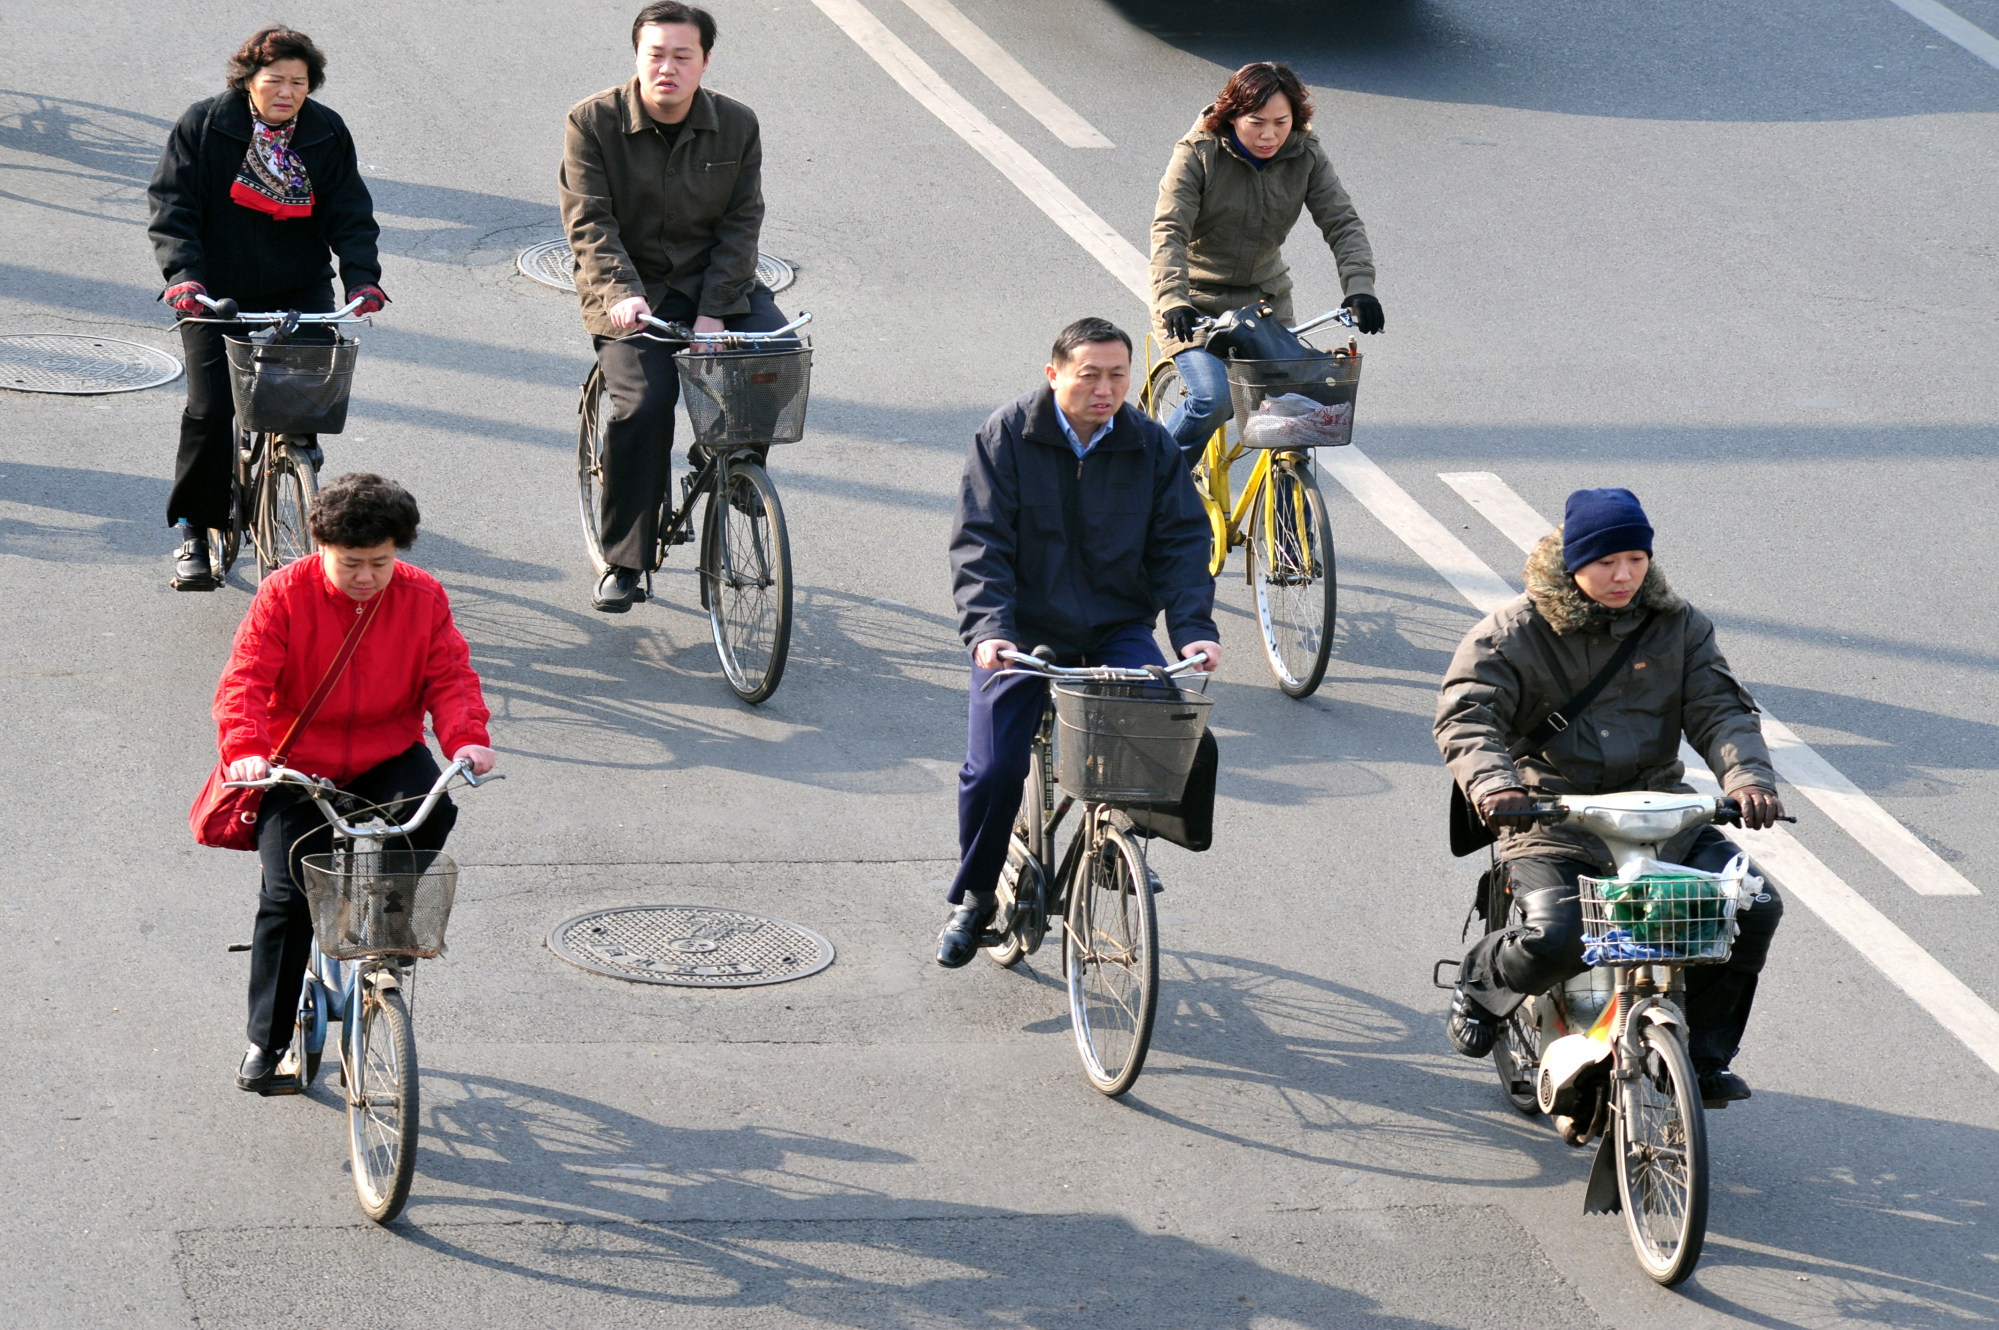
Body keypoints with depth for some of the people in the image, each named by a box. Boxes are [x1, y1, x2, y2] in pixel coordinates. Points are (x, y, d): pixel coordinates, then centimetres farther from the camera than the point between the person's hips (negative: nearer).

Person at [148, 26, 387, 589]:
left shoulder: (327, 134, -1)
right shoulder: (203, 126, -7)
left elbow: (350, 215, -1)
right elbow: (172, 207, -10)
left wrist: (361, 278, -18)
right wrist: (184, 274, -25)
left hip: (301, 289, 2)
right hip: (218, 295, -2)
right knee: (209, 409, -9)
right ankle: (194, 531, 4)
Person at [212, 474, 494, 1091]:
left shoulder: (423, 597, -2)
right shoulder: (284, 595, -9)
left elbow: (450, 675, -3)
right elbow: (246, 680, -14)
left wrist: (466, 736, -23)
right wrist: (245, 748, -32)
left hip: (387, 756, 2)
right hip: (298, 767, -1)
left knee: (429, 808, -32)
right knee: (287, 896, -14)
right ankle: (266, 1040, 0)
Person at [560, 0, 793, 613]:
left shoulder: (737, 126, 0)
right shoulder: (594, 122, -7)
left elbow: (740, 224, -1)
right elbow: (589, 222, -13)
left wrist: (713, 313, -14)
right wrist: (622, 292, -31)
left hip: (715, 285, 3)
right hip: (631, 292, -3)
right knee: (643, 403, -24)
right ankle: (622, 562, -10)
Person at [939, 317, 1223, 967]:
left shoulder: (1151, 447, 1)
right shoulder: (1006, 437, -7)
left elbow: (1182, 542, 1)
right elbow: (980, 542, -12)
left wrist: (1194, 629, -15)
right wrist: (989, 629, -27)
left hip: (1117, 627, 2)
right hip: (1024, 630, -2)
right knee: (993, 771, -14)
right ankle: (974, 898, 11)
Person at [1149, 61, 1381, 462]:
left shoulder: (1306, 155, -7)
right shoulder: (1199, 153, -17)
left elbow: (1342, 222, -10)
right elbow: (1169, 231, -24)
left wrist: (1360, 288, -27)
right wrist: (1172, 301, -40)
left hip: (1265, 295, 4)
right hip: (1196, 298, -4)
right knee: (1212, 399, -22)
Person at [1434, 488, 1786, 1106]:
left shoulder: (1676, 625, 8)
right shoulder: (1515, 631, -2)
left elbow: (1719, 707, 2)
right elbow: (1467, 714, -9)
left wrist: (1747, 775, -19)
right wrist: (1491, 780, -31)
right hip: (1553, 818, -4)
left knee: (1753, 906, -13)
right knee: (1554, 942, -28)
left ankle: (1704, 1054, 6)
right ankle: (1481, 982, 10)